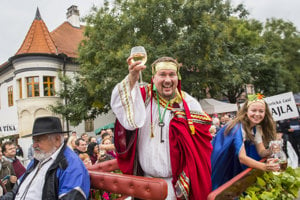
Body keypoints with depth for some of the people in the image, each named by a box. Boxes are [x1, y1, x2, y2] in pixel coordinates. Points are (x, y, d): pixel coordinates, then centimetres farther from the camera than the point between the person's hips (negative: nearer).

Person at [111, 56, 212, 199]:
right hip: (143, 180, 2)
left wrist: (186, 181, -7)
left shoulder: (190, 105, -5)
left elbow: (200, 149, -3)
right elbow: (129, 120, -25)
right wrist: (132, 79, -39)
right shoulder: (143, 96, -4)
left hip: (174, 182, -1)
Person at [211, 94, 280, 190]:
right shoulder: (238, 127, -28)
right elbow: (242, 158, -35)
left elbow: (261, 152, -8)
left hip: (235, 166, 7)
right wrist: (264, 167, -48)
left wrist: (271, 151, -29)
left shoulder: (256, 127, -4)